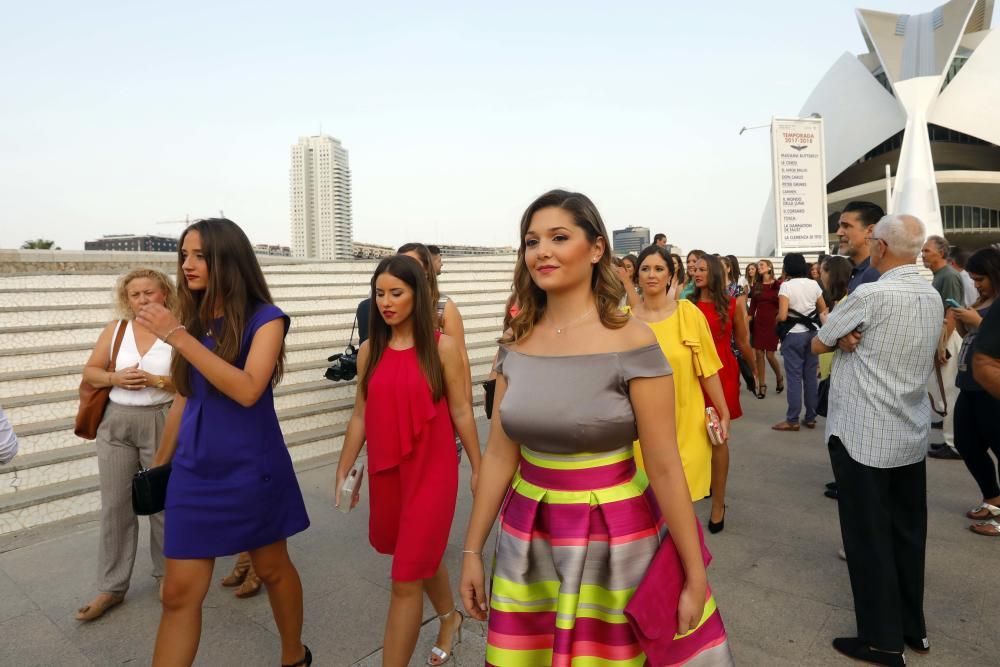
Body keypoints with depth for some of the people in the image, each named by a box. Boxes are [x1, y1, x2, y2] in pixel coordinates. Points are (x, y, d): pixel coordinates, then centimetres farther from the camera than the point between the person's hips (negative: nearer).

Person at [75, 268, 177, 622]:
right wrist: (115, 378, -10)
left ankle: (166, 574, 28)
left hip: (162, 424, -3)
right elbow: (89, 372, 8)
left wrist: (156, 381, -20)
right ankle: (111, 587, 19)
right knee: (115, 505, 7)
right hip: (115, 423, 3)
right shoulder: (116, 329, 5)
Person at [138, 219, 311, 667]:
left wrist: (179, 338, -25)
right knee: (180, 593, 5)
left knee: (272, 569, 15)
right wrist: (160, 462, 20)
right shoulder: (191, 321, 5)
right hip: (194, 472, 4)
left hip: (252, 471, -4)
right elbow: (184, 400, 14)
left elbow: (248, 389, -25)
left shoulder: (264, 318, -10)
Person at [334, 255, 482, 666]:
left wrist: (478, 468, 1)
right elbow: (360, 416, 7)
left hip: (431, 471, -5)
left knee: (406, 578, 0)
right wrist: (343, 470, 10)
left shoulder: (442, 347, -10)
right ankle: (450, 619, 52)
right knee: (422, 557, 25)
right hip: (384, 471, 5)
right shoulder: (370, 351, 2)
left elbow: (461, 412, -5)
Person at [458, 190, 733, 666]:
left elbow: (664, 468, -13)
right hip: (528, 538, 4)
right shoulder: (515, 342, -1)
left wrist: (695, 577, -8)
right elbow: (499, 454, 3)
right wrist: (472, 549, 6)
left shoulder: (630, 341, -15)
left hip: (614, 536, -4)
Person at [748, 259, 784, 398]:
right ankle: (762, 385, 9)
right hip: (758, 322, 4)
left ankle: (779, 377, 25)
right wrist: (749, 322, 2)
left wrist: (780, 321, -10)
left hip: (772, 322, -4)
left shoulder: (778, 285, -4)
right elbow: (752, 306, 9)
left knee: (770, 354, -4)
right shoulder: (756, 286, 9)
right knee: (759, 354, 1)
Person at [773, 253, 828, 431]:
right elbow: (824, 311, 11)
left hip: (794, 335, -5)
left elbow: (782, 316, -19)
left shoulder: (786, 286, -12)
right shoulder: (814, 284, 4)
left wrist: (776, 319, 2)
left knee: (794, 377, -1)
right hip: (812, 332, 5)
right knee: (811, 376, 10)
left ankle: (792, 421, 5)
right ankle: (810, 418, 18)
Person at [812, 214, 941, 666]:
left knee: (869, 538, 3)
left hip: (863, 437, -8)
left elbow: (818, 344, -7)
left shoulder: (870, 296, -19)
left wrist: (844, 336, 10)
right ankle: (912, 627, 31)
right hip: (912, 435, 8)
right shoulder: (932, 296, 6)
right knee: (908, 533, 17)